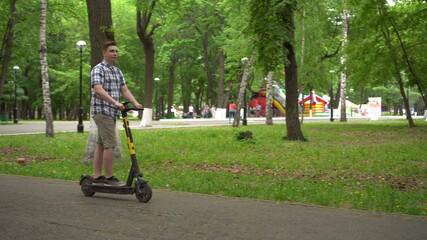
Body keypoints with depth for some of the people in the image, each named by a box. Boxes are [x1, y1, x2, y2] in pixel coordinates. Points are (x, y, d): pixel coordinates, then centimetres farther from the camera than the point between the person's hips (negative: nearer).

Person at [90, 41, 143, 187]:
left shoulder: (117, 71, 18)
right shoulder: (98, 69, -8)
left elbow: (124, 90, 12)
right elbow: (98, 89, -22)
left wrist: (135, 103, -5)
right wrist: (115, 103, -32)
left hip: (112, 112, 8)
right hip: (102, 110, -8)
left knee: (101, 144, 10)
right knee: (110, 144, -12)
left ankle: (97, 177, 13)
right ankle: (109, 177, -8)